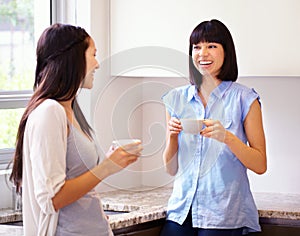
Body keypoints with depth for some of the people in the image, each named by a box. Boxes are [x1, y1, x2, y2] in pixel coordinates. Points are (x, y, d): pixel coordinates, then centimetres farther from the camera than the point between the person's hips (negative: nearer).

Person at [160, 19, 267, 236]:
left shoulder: (244, 99, -2)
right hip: (182, 210, 3)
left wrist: (228, 137, -18)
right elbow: (172, 169, 10)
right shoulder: (176, 99, 8)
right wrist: (172, 136, -8)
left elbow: (260, 165, -4)